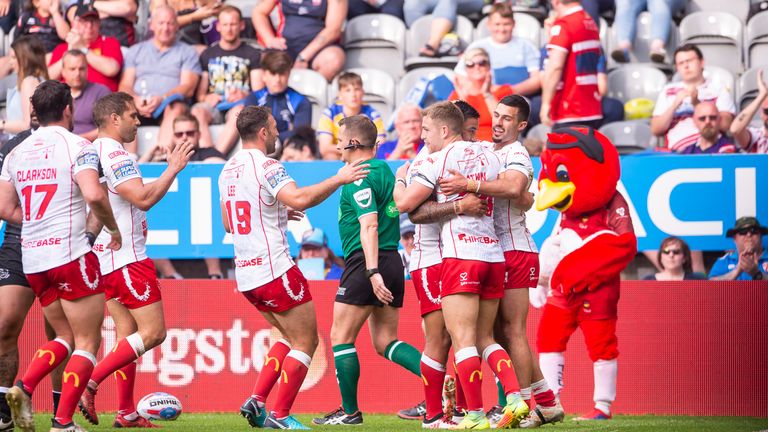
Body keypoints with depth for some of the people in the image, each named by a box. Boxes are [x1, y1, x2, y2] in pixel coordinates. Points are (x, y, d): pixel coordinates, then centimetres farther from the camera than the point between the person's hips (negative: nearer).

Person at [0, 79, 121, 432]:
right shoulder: (78, 147, -7)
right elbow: (93, 194, -21)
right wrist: (113, 229, -5)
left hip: (32, 260, 6)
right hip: (70, 254, -6)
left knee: (66, 338, 19)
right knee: (87, 343, 2)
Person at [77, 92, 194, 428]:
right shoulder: (116, 155, -16)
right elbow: (143, 198, -25)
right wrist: (173, 169, -16)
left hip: (104, 259, 10)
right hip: (127, 259, -10)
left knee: (127, 334, 10)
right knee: (152, 332, -8)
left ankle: (126, 413, 6)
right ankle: (90, 384, -15)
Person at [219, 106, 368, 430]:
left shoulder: (228, 170, 14)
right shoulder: (265, 166, -14)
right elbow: (299, 198, -31)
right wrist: (339, 179, -23)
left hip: (245, 275, 9)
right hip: (275, 270, -9)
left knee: (290, 338, 20)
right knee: (306, 342, 1)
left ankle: (256, 401, 9)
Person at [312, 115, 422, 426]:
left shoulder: (360, 177, -13)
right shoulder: (385, 169, 15)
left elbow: (369, 226, -22)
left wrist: (373, 272, -27)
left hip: (365, 263, -9)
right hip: (392, 260, 9)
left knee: (341, 336, 2)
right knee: (385, 342, 11)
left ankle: (350, 411, 5)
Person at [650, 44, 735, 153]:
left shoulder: (719, 90, 13)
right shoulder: (668, 91, 19)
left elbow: (724, 125, -2)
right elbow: (656, 130, 10)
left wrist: (697, 104, -11)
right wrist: (674, 106, -4)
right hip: (677, 153, 2)